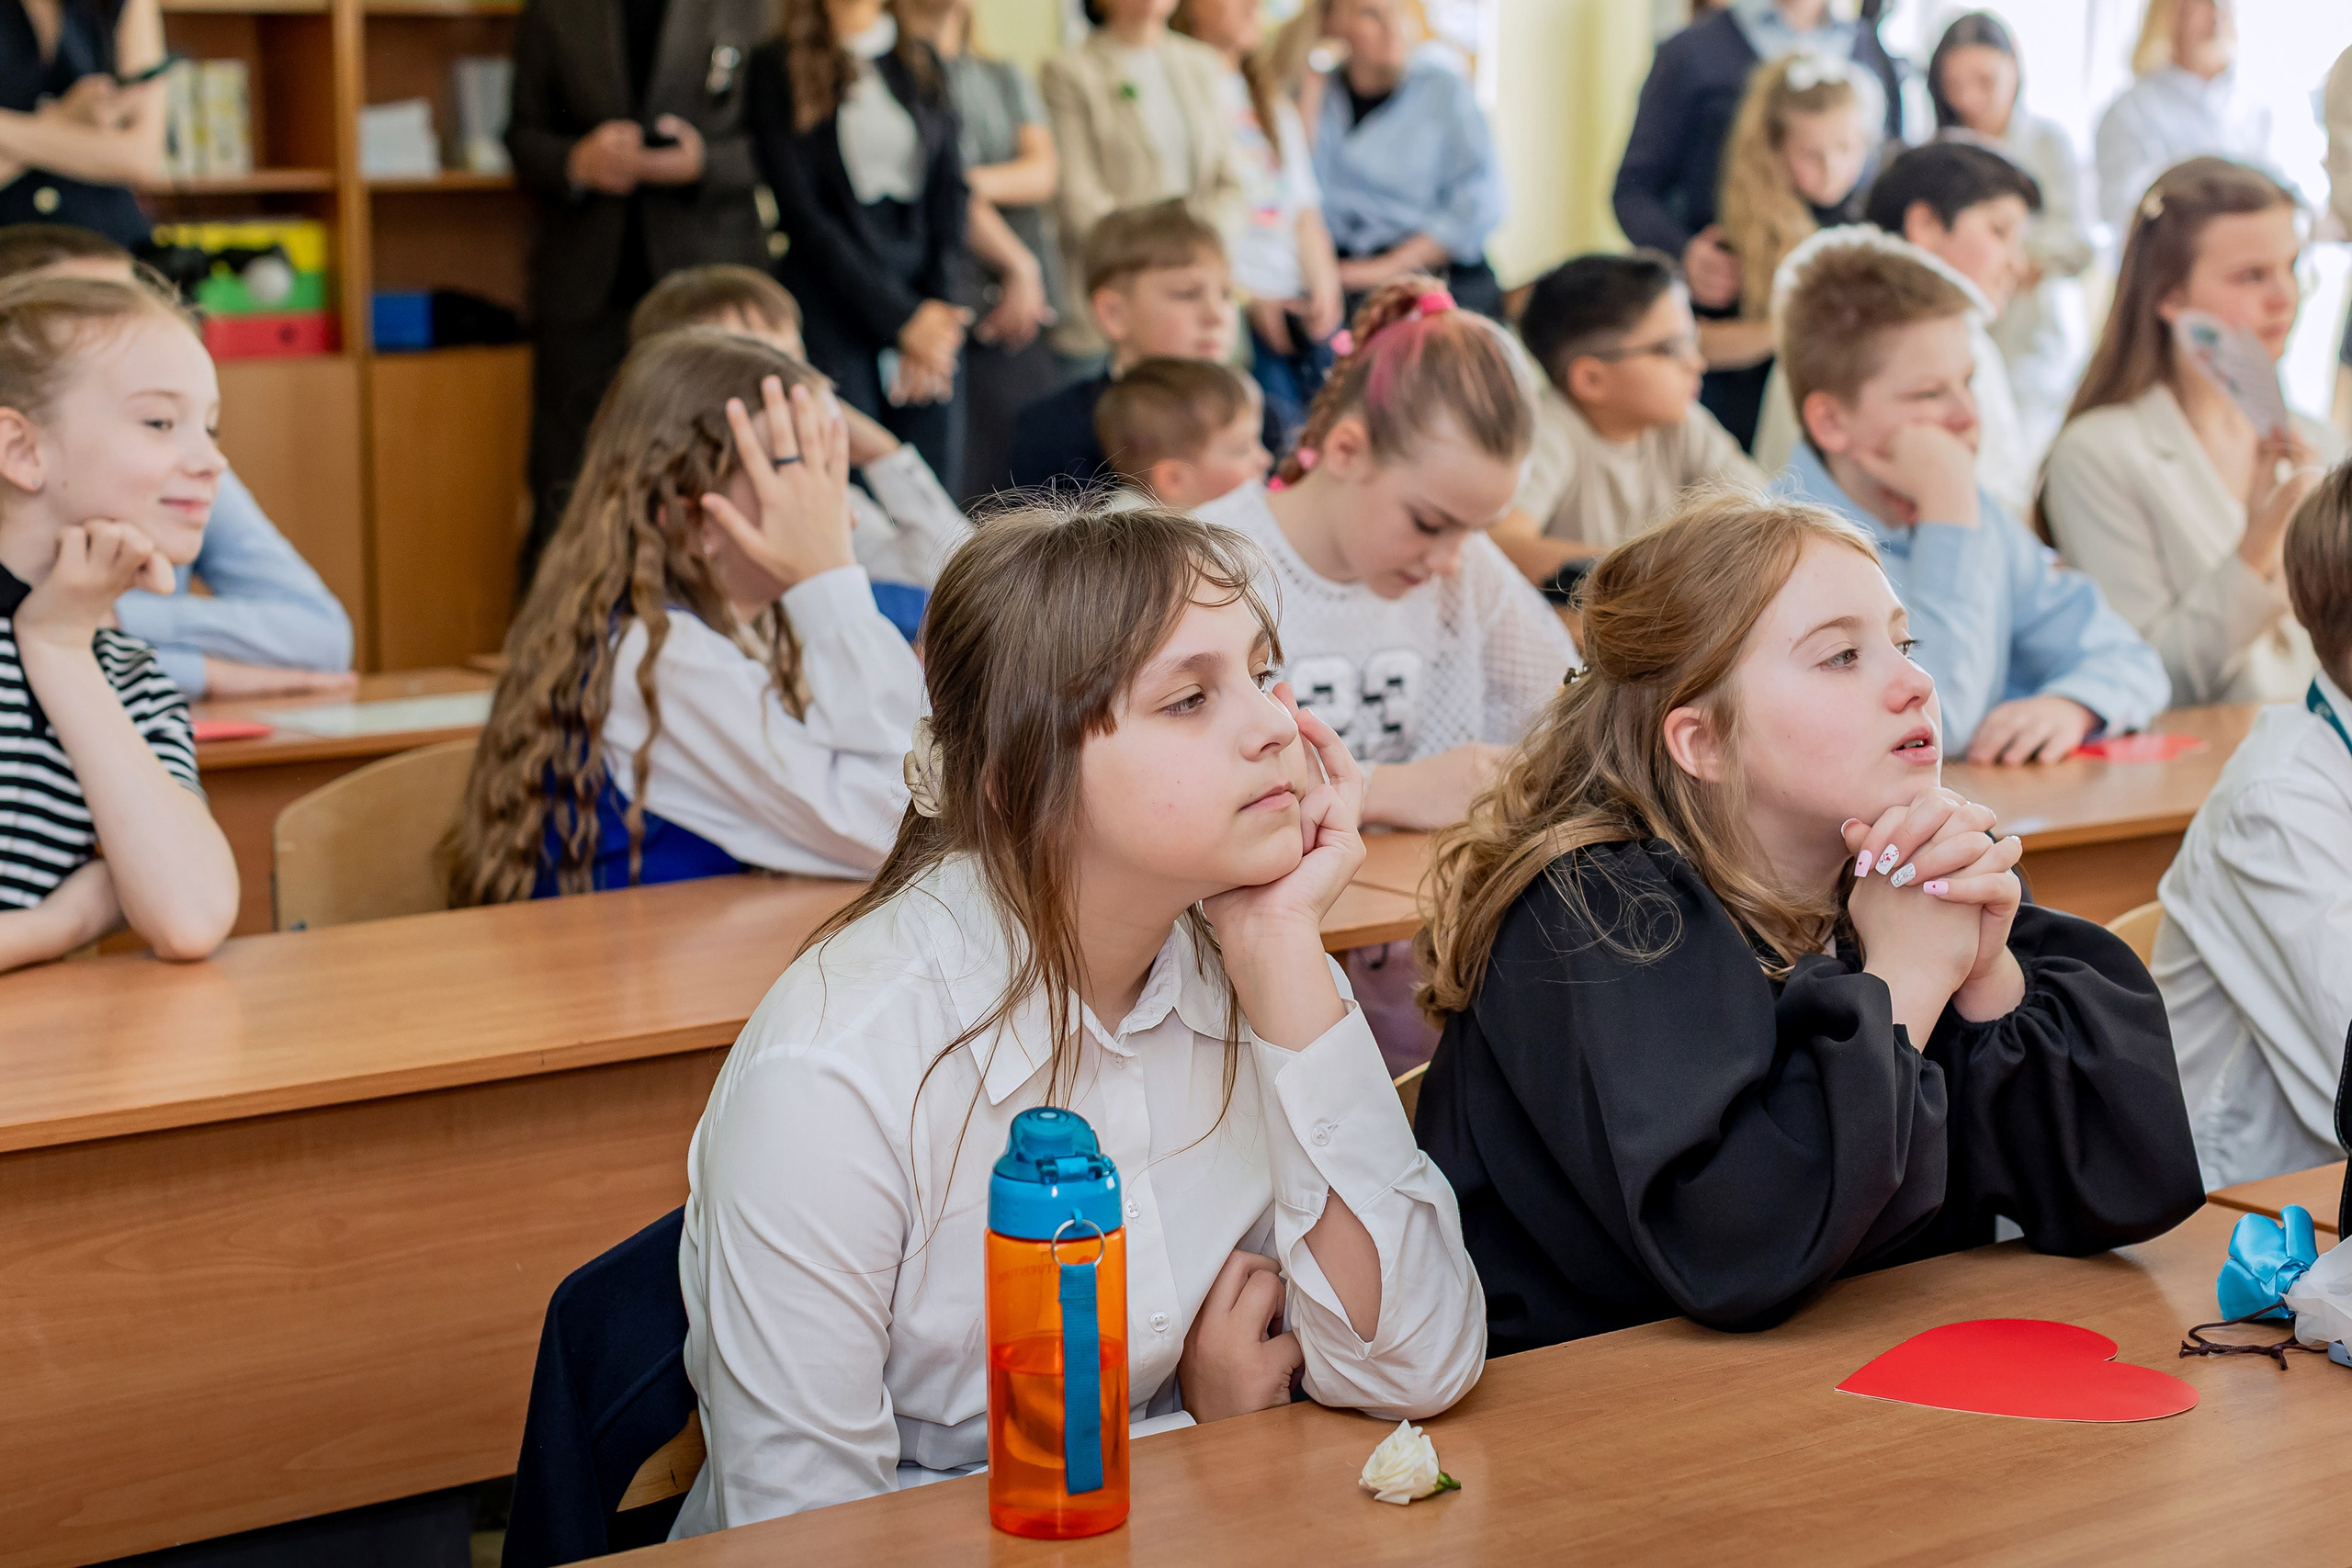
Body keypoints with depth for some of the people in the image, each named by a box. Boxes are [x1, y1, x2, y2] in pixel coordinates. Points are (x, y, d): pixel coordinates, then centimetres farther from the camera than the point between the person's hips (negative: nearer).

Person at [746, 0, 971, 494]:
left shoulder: (921, 62, 15)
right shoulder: (777, 65, 1)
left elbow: (952, 194, 9)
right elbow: (802, 213, -5)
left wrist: (940, 304, -7)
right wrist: (900, 318, -11)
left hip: (927, 309, 4)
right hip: (832, 304, -4)